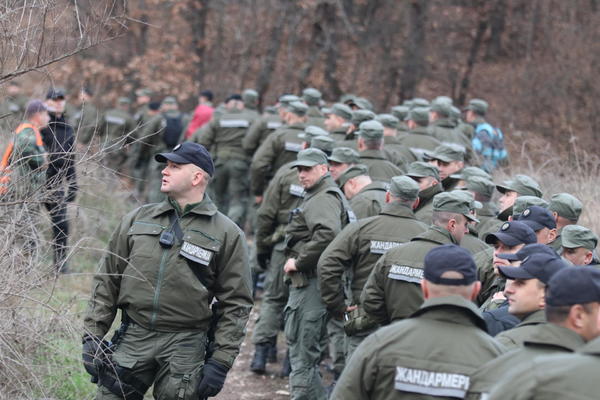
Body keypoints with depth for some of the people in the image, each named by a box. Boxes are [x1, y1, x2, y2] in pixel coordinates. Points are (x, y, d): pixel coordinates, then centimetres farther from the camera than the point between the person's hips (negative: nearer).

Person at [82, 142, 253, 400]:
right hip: (132, 340, 3)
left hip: (185, 347, -3)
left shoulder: (226, 234, 1)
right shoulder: (137, 219, 11)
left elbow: (236, 304, 0)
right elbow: (107, 280, 13)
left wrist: (220, 362, -7)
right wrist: (93, 335, 5)